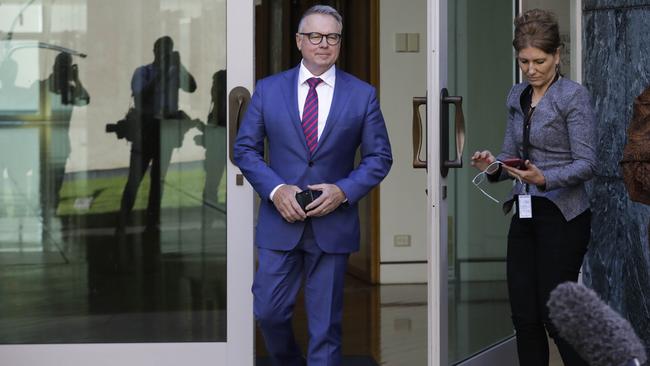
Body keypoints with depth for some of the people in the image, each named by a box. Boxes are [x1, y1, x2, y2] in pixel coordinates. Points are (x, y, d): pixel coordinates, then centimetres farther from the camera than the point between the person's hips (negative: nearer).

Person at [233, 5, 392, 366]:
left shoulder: (363, 94, 1)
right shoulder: (268, 89, 3)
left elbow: (379, 157, 4)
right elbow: (245, 148, 4)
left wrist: (343, 190, -12)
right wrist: (275, 189, -12)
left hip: (333, 224, -1)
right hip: (280, 221, 1)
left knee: (325, 323, 5)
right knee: (269, 312, 2)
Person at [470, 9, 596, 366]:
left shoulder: (574, 96, -9)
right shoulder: (517, 96, 11)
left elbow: (586, 163, -14)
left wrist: (545, 178, -30)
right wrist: (494, 165, -5)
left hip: (561, 217, -7)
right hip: (524, 215, 7)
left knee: (555, 316, -5)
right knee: (524, 318, 6)